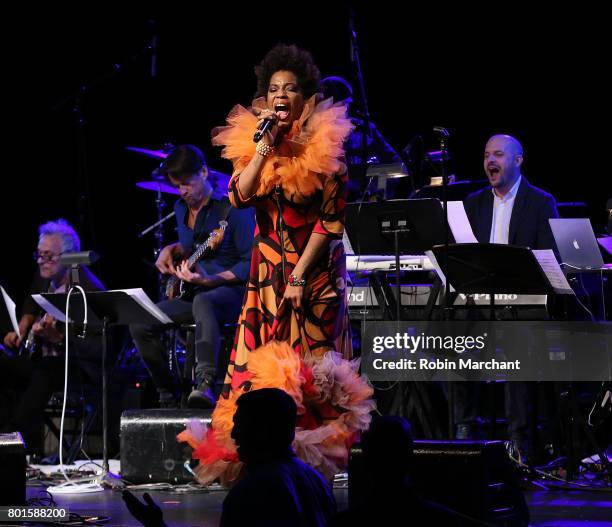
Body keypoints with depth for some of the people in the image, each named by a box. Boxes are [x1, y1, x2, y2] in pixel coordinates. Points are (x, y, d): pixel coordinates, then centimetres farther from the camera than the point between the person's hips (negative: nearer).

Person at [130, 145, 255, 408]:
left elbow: (251, 263, -15)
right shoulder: (181, 209, 11)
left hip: (231, 290, -8)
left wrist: (210, 280, -25)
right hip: (192, 291, 8)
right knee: (140, 324, -11)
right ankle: (168, 398, 2)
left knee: (203, 301, -43)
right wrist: (171, 251, 9)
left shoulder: (233, 208, -13)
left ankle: (206, 385, -58)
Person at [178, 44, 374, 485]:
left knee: (310, 363, -3)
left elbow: (332, 220, -8)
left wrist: (301, 275, -12)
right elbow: (239, 196, -9)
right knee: (264, 361, -3)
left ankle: (316, 456, 3)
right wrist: (265, 147, -16)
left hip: (316, 268, -3)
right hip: (268, 267, 3)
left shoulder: (325, 146, -6)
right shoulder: (251, 141, 5)